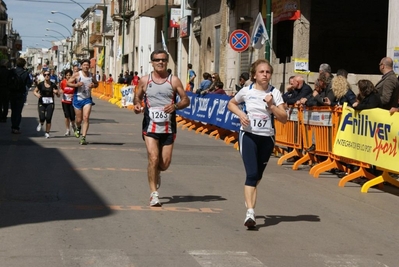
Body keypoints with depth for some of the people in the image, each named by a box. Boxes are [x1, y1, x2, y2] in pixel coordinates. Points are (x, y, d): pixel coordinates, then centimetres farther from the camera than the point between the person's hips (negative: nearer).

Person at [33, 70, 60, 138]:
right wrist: (37, 94, -13)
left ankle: (47, 133, 9)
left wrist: (56, 92, -14)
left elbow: (58, 95, 8)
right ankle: (41, 124, 23)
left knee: (48, 119, -6)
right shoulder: (41, 84, 0)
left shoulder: (53, 85, 2)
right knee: (42, 118, -14)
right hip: (41, 103, -1)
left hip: (50, 103, 1)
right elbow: (35, 91, 9)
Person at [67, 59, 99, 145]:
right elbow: (68, 83, -4)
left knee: (86, 118, -13)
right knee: (79, 119, 6)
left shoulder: (91, 75, 4)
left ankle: (83, 137, -14)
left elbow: (96, 83, 19)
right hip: (78, 98, -1)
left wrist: (93, 85, -5)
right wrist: (76, 85, -21)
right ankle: (78, 128, 43)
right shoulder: (77, 75, -6)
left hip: (87, 99, 2)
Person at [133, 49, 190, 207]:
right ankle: (154, 194, -5)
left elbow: (186, 100, 4)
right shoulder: (145, 80, 4)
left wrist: (175, 106, -17)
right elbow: (138, 96, 18)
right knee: (153, 158, -15)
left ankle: (156, 172, 42)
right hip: (150, 126, -1)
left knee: (165, 163, 4)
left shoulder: (174, 80, 1)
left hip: (168, 127, 1)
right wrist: (137, 105, -5)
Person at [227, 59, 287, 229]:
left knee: (258, 175, 15)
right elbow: (231, 103, 15)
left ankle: (249, 198, 44)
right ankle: (250, 212, -20)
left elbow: (284, 119, -5)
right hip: (248, 135, -2)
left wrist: (271, 105, -19)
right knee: (252, 174, -16)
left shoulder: (275, 93, -1)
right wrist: (240, 113, -4)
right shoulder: (247, 91, -1)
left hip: (267, 138, 2)